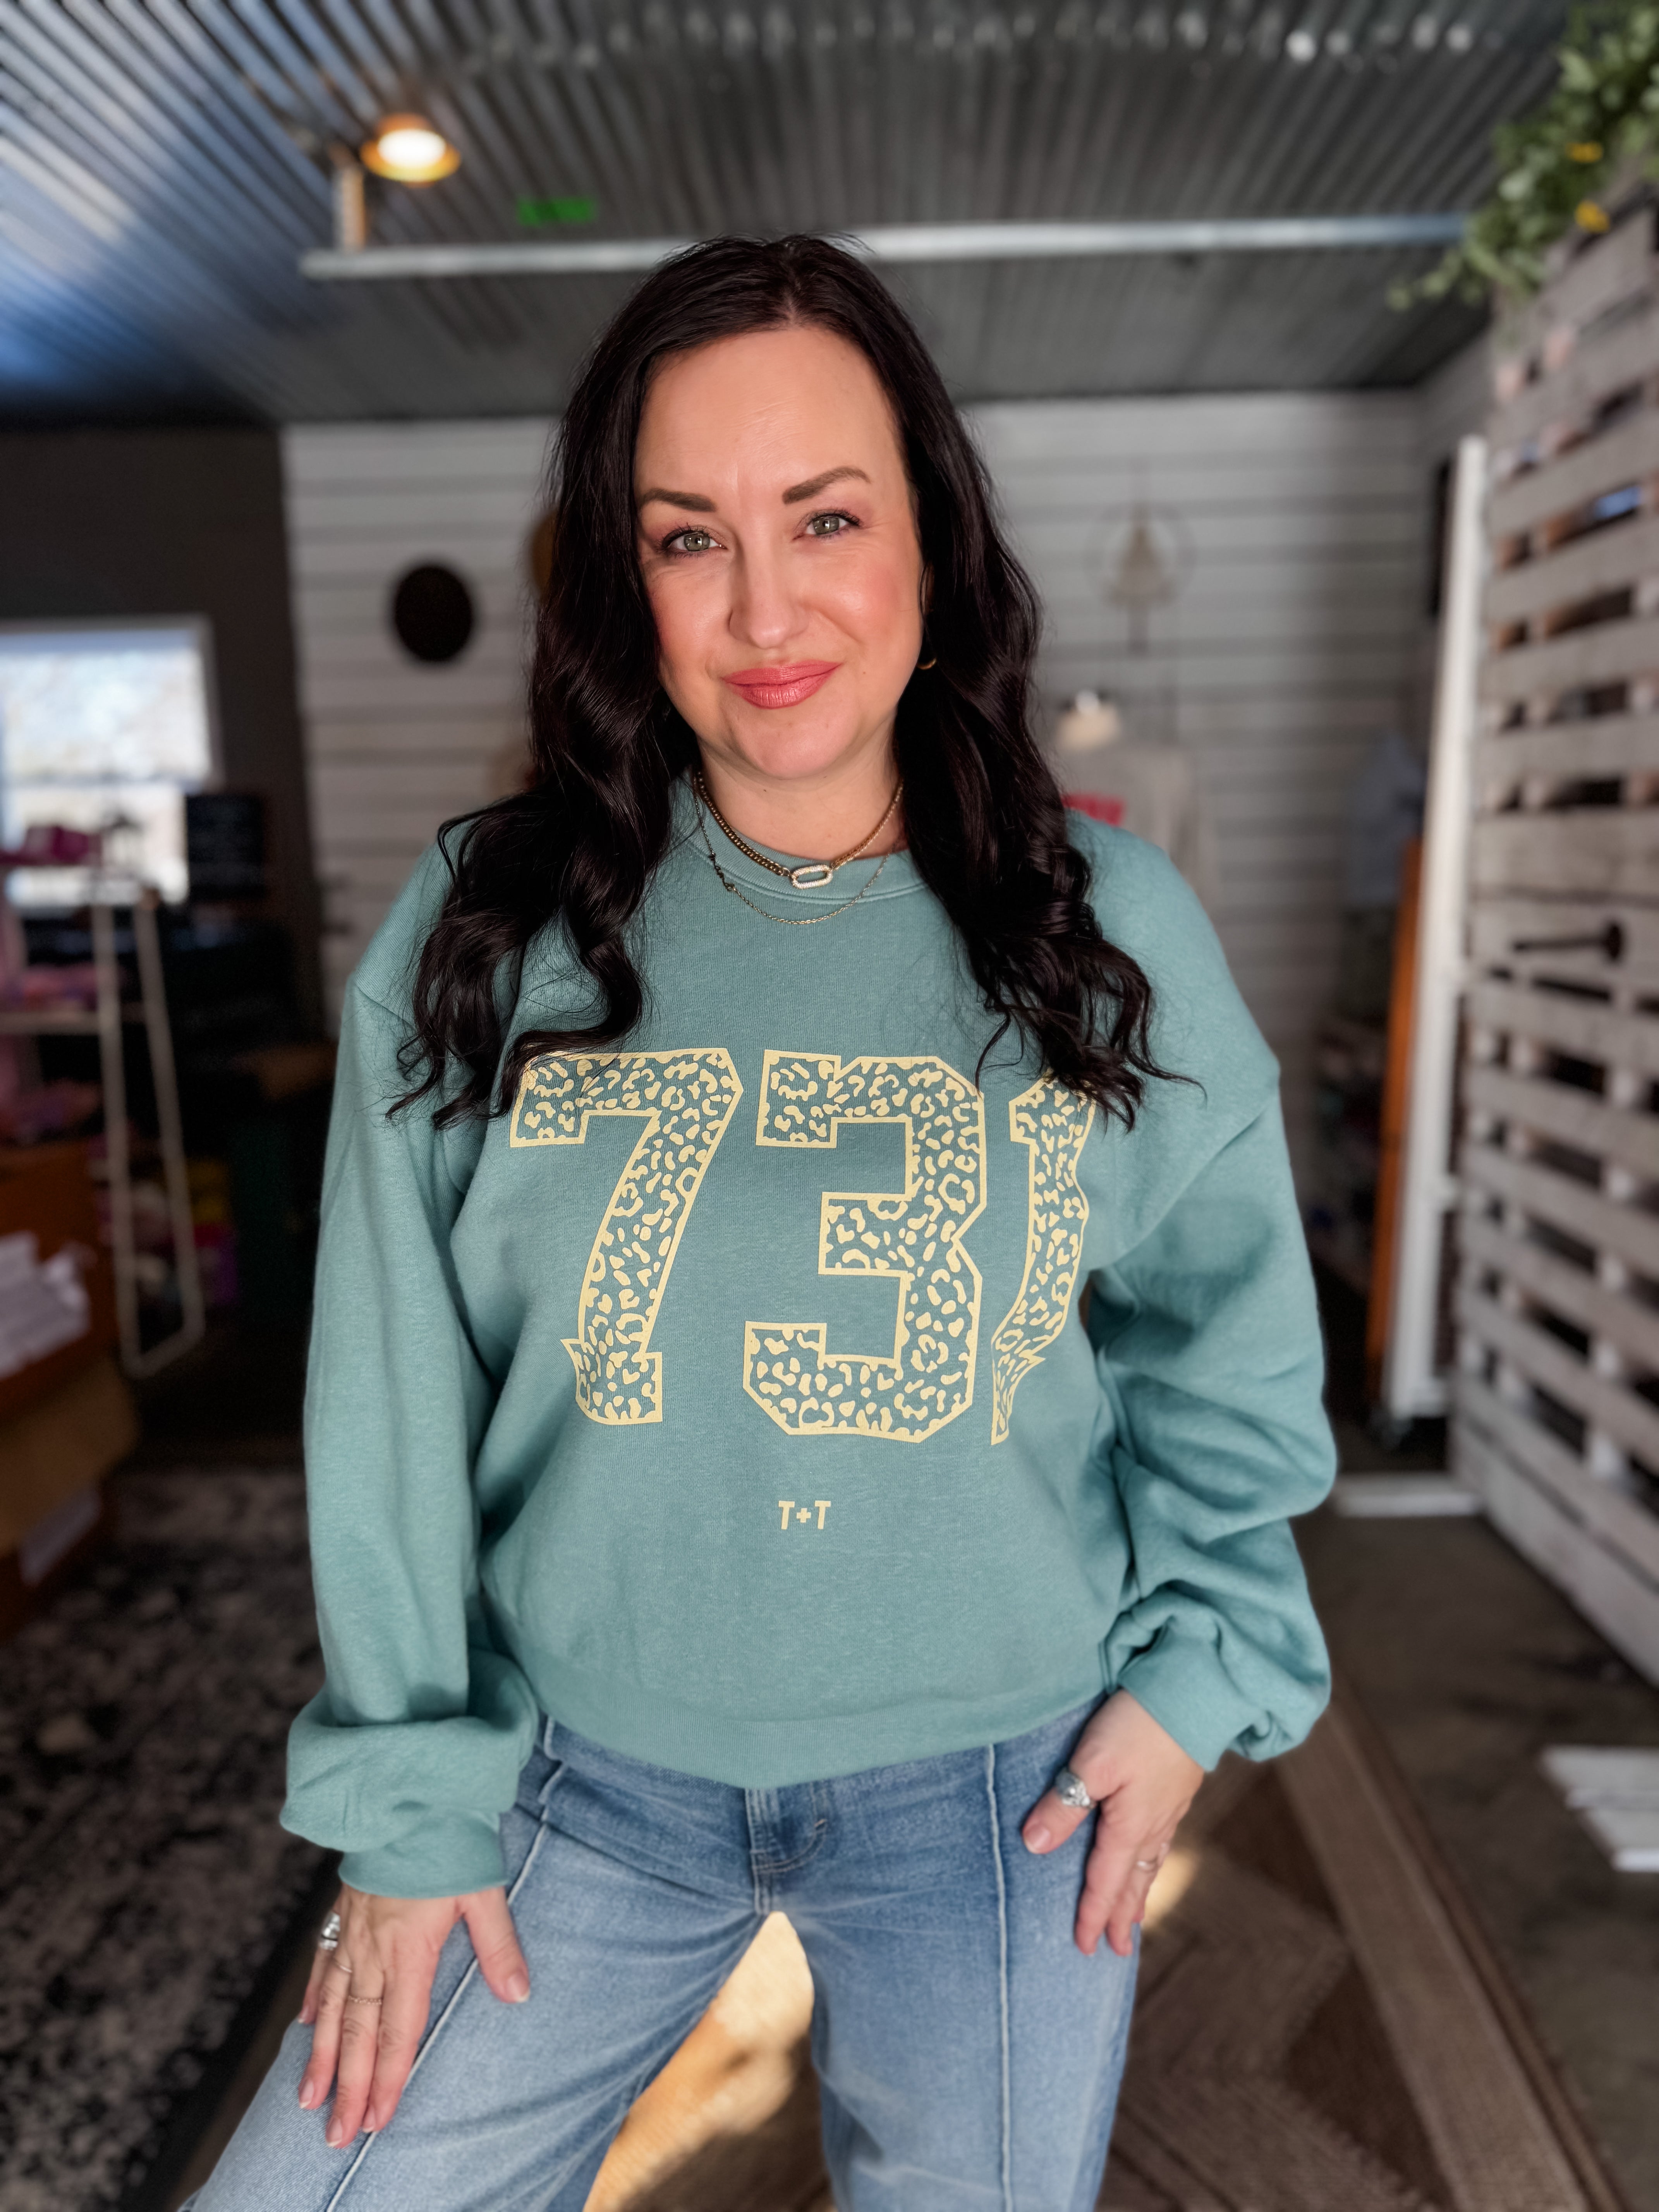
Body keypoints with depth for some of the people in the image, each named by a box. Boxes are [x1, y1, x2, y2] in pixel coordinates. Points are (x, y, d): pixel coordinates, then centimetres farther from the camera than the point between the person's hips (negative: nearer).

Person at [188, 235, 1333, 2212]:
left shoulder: (1117, 933, -7)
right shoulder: (474, 937, -9)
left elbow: (1223, 1344, 4)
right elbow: (393, 1407, -3)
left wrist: (1195, 1672, -3)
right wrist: (406, 1795, 0)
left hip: (1004, 1788, 1)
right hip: (586, 1770, 1)